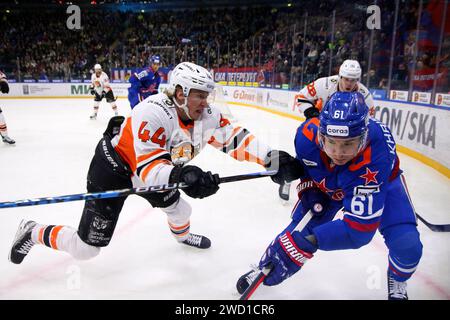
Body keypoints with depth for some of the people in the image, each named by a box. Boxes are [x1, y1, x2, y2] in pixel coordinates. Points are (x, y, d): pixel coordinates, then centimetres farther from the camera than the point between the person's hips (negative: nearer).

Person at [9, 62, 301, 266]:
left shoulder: (206, 116, -13)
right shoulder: (153, 113, -34)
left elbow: (236, 139, -16)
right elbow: (147, 167, -39)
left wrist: (274, 159, -27)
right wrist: (181, 174, -57)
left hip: (152, 167, 7)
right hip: (113, 168, -7)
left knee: (179, 208, 18)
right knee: (85, 248, -2)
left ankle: (182, 234, 55)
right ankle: (34, 233, 24)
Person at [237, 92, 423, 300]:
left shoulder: (376, 155, -44)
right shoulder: (307, 134, -34)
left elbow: (360, 228, -44)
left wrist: (310, 242, -52)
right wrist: (308, 190, -19)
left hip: (380, 180, -2)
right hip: (327, 183, 2)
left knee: (407, 245, -18)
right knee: (299, 227, -7)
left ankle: (397, 282, 18)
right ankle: (264, 266, 23)